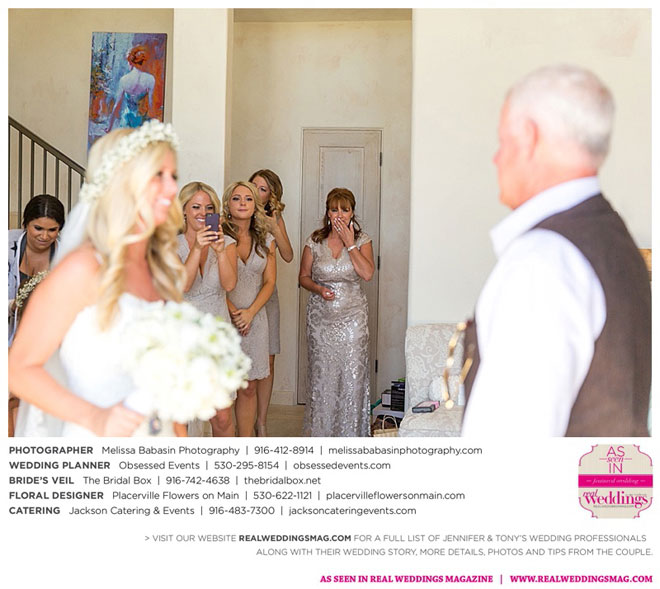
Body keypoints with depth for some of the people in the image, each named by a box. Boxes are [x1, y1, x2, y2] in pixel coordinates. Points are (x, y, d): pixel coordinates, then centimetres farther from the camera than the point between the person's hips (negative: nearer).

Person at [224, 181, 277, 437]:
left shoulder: (265, 240, 10)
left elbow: (269, 282, 7)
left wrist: (250, 312, -6)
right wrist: (233, 313, -12)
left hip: (255, 318, 4)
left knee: (249, 388, 5)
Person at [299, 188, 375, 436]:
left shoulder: (362, 240, 1)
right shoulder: (315, 241, 3)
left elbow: (367, 273, -13)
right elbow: (303, 276, 8)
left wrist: (349, 243, -13)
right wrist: (319, 289, -11)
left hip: (352, 316, 0)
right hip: (321, 317, 1)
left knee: (352, 373, -1)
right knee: (321, 373, 2)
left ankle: (350, 431, 11)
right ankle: (320, 429, 16)